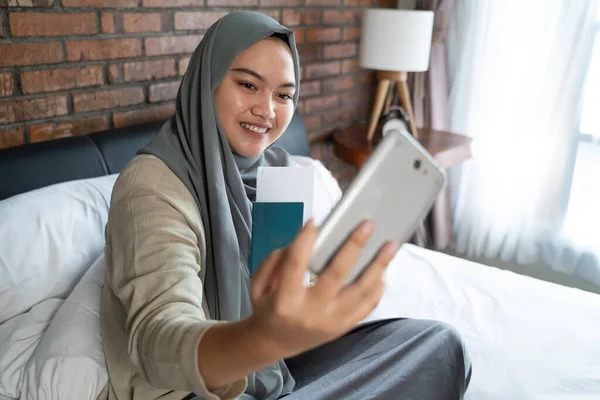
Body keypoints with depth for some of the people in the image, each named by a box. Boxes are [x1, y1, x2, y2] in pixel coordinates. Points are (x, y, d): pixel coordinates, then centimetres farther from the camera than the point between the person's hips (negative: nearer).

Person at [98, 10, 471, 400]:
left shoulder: (277, 167, 0)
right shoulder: (152, 186, -21)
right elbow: (158, 341, -35)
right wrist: (264, 337, -55)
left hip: (274, 364, 7)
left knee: (439, 343, -3)